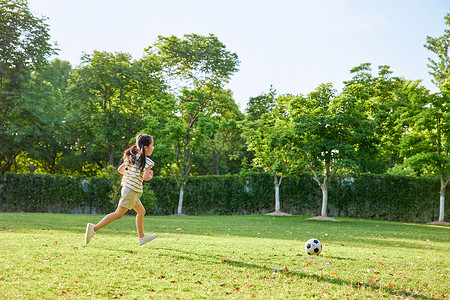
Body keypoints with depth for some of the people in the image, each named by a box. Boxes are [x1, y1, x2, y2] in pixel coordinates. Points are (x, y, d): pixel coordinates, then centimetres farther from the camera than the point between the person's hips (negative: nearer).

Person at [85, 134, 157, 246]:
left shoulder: (132, 157, 14)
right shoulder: (147, 161, -10)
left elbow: (120, 169, 18)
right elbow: (145, 177, -22)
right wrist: (150, 176, -1)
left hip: (127, 187, 10)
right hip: (132, 190, -10)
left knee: (141, 211, 20)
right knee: (118, 213, -8)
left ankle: (141, 237, 30)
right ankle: (94, 228, -11)